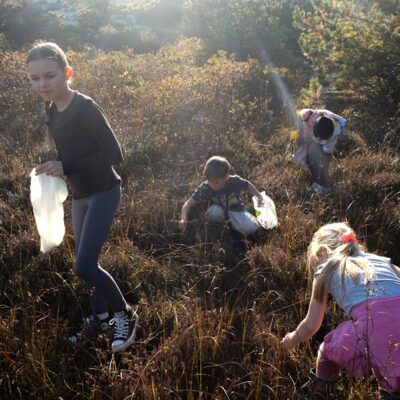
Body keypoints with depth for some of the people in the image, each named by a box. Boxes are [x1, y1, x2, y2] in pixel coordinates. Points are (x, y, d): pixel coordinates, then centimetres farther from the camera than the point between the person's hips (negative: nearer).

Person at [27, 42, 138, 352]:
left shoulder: (85, 107, -21)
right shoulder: (52, 109, 4)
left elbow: (114, 154, -23)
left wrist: (66, 168, -25)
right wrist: (55, 169, -3)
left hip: (103, 192, -8)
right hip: (79, 195, 8)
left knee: (85, 266, -11)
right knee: (86, 263, 16)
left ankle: (125, 315, 11)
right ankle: (100, 319, 35)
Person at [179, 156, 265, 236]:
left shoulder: (235, 182, -28)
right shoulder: (205, 188, -27)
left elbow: (248, 186, -5)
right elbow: (188, 204, -23)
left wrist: (259, 197, -4)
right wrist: (183, 219, -38)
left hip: (235, 209, 0)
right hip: (219, 210, 0)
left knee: (251, 228, -25)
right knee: (215, 211, -38)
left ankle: (231, 221, 5)